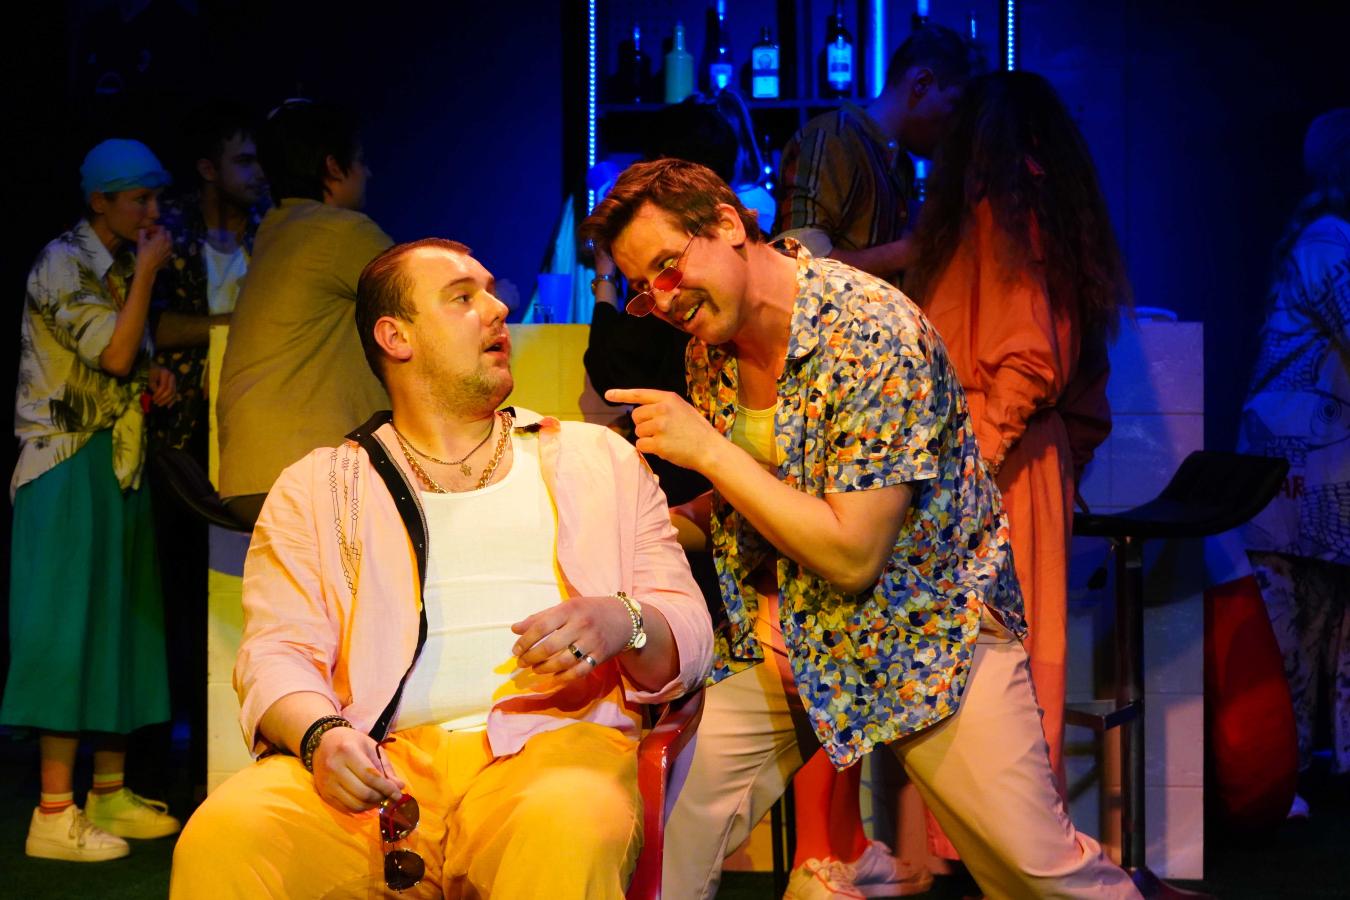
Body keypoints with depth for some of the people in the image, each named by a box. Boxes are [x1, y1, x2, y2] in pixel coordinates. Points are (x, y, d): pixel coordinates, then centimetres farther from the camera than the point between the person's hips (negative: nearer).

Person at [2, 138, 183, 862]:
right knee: (70, 626, -10)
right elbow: (113, 352, -22)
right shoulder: (62, 262, -11)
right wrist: (147, 272, -14)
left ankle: (110, 794, 17)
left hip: (120, 463, 9)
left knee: (118, 625, 10)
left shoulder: (121, 267, 15)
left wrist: (153, 376, 5)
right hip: (69, 468, -9)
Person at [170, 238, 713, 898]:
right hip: (381, 755, 1)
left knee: (567, 837, -38)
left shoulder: (601, 461, 22)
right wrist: (320, 735, -17)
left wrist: (622, 623, -10)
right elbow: (277, 652, 7)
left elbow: (689, 635, 14)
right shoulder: (315, 487, 19)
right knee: (220, 840, -32)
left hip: (549, 743, 0)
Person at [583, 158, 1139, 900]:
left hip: (927, 629, -5)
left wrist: (709, 452, -22)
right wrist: (763, 596, -4)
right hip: (781, 638, 6)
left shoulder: (872, 331, -22)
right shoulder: (707, 351, 1)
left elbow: (852, 554, -24)